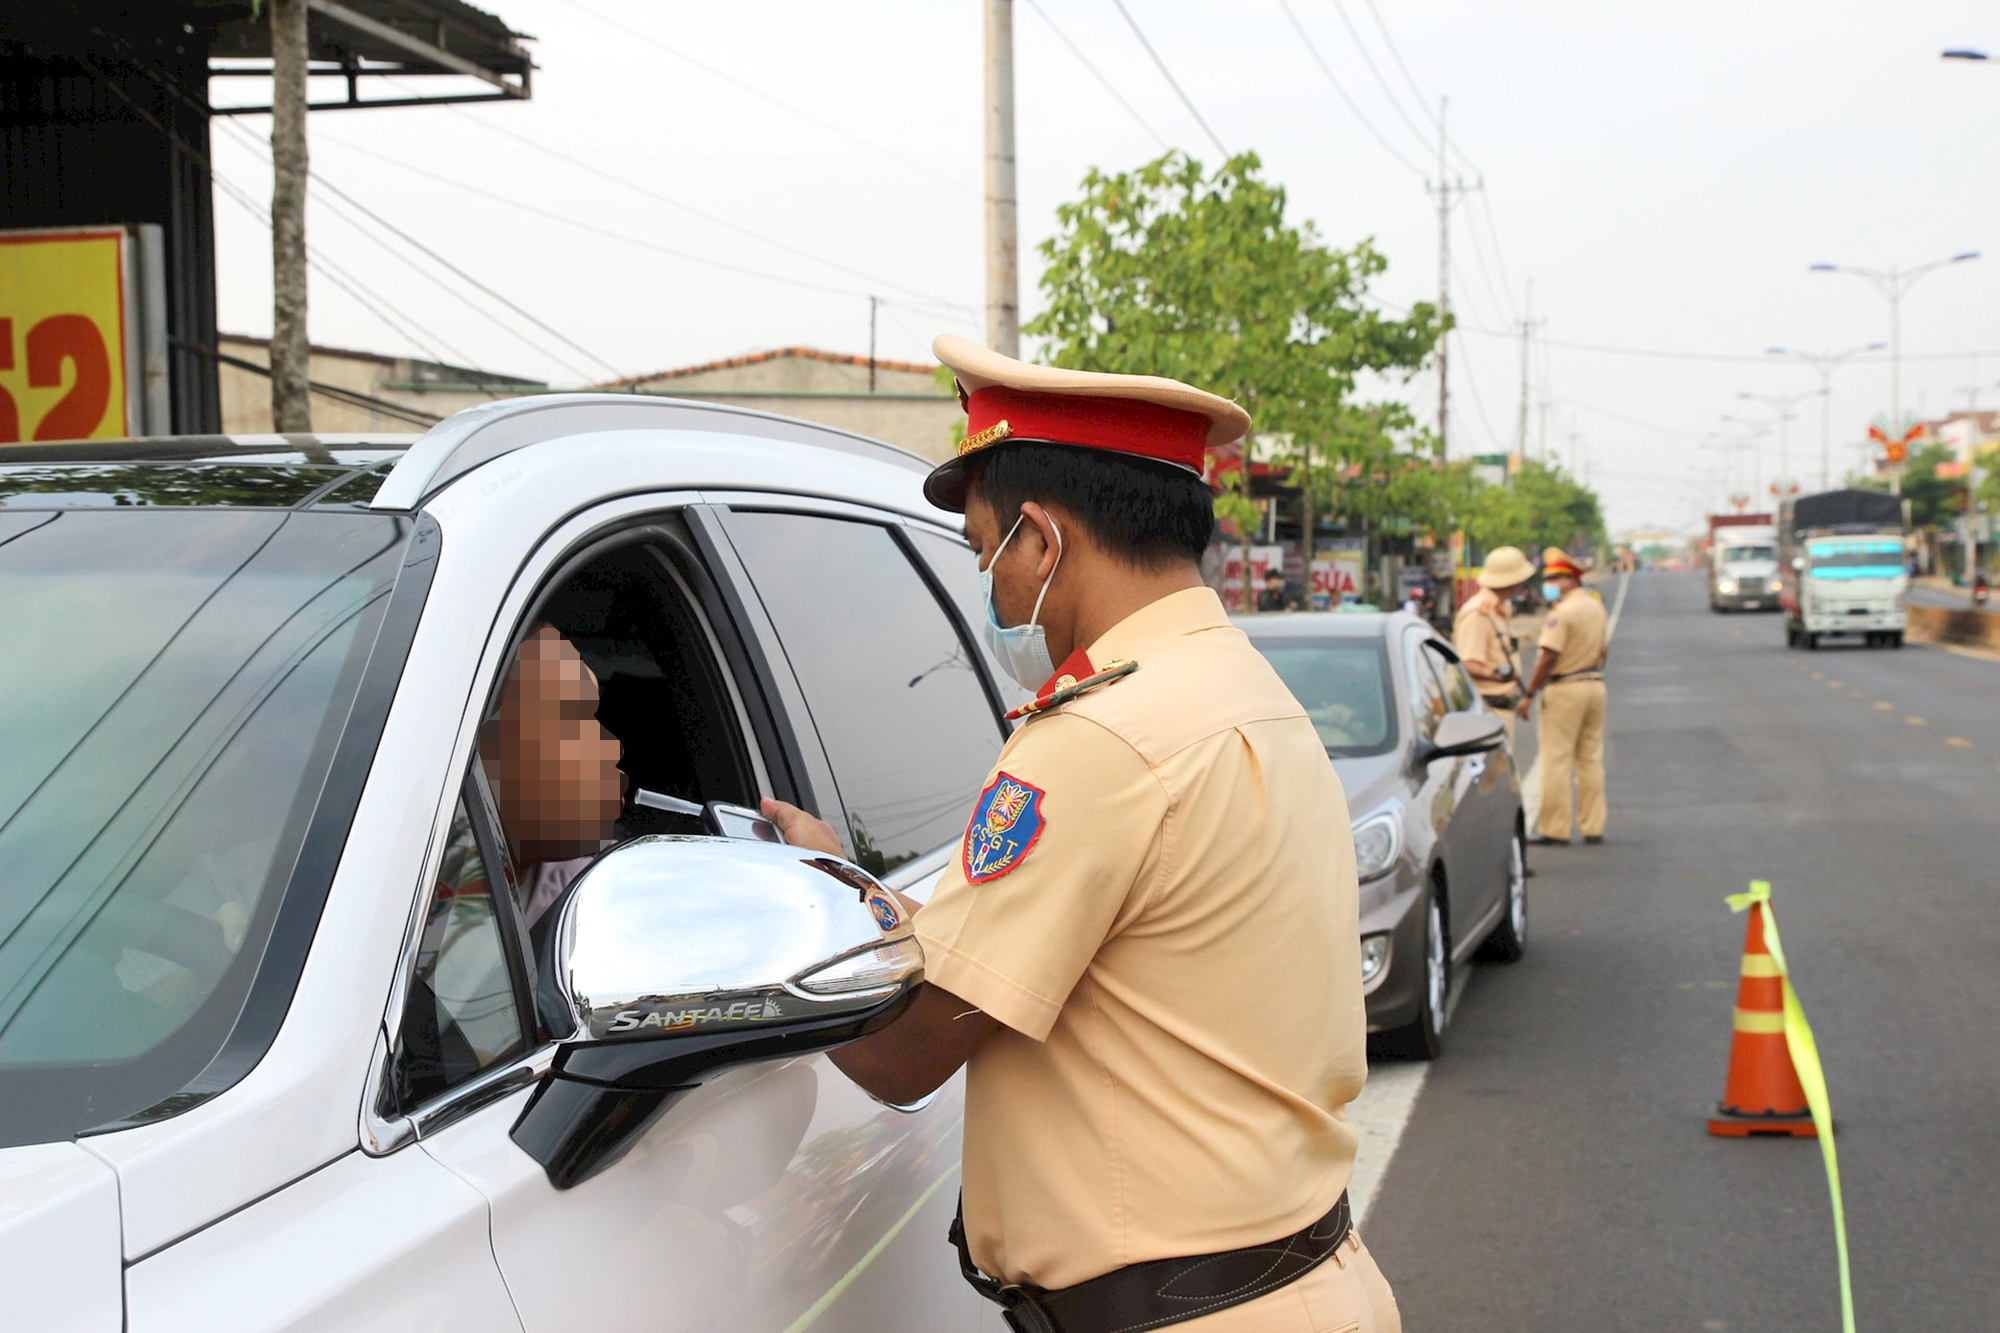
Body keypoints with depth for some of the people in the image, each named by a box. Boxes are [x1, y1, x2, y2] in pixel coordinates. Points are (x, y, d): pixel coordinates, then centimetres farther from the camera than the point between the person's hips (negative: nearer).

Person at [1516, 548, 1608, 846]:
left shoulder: (1563, 612, -15)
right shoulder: (1597, 607, 12)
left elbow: (1549, 656, -20)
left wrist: (1530, 693, -16)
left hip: (1565, 688, -8)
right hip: (1595, 685, 8)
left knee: (1556, 760, -4)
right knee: (1591, 759, 11)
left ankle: (1554, 829, -4)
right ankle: (1593, 827, 12)